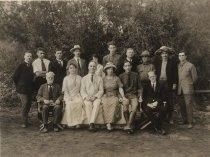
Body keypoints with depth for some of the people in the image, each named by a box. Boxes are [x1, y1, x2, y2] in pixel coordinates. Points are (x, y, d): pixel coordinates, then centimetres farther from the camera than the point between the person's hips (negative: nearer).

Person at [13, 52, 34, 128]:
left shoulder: (31, 66, 9)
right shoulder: (21, 66, -6)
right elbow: (14, 77, -5)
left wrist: (31, 86, 9)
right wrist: (18, 86, 0)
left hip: (29, 89, 6)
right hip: (22, 89, -6)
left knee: (29, 105, 10)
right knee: (25, 105, -9)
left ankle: (26, 121, 23)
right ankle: (25, 122, 0)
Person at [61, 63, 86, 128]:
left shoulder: (79, 78, 14)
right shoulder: (66, 78, 10)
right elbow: (65, 90, 4)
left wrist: (79, 96, -6)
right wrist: (69, 97, -12)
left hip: (77, 95, 1)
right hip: (68, 96, -1)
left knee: (79, 102, -32)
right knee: (70, 104, -33)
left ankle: (78, 122, -28)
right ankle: (70, 122, -24)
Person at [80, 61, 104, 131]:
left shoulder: (99, 78, 17)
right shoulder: (84, 78, 18)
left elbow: (101, 90, 8)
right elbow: (82, 90, 8)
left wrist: (95, 96, -11)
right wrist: (86, 96, -13)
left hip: (96, 97, 0)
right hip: (87, 98, 0)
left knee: (96, 104, -34)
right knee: (88, 104, -34)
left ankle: (92, 123, -43)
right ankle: (91, 124, -37)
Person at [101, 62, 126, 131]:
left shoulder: (116, 78, 14)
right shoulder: (103, 79, 14)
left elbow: (120, 88, 9)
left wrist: (123, 96, -6)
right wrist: (100, 97, -7)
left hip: (114, 96, 0)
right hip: (105, 96, 0)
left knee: (114, 102, -35)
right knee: (105, 103, -35)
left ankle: (110, 123, -33)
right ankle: (108, 123, -31)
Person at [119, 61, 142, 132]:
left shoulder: (135, 75, 13)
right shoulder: (121, 76, 10)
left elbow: (139, 87, 16)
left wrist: (140, 96, 4)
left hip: (134, 95, 1)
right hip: (125, 95, -1)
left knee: (135, 106, -30)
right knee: (125, 103, -33)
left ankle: (128, 125, -30)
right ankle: (128, 124, -23)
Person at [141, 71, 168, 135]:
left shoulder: (161, 86, 17)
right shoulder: (146, 87, 19)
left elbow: (163, 96, 5)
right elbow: (144, 97, 8)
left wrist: (157, 102, -13)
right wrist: (148, 104, -11)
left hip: (159, 103, 0)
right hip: (149, 104, 1)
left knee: (164, 108, -34)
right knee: (147, 110, -33)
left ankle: (156, 127, -21)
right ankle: (159, 128, -23)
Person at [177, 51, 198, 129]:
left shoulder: (190, 66, -4)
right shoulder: (178, 66, 10)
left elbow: (195, 77, 2)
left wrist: (189, 84, 10)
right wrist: (178, 85, 12)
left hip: (188, 89, -5)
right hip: (180, 89, 5)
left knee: (188, 105, -5)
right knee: (181, 105, 8)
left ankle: (190, 122, 3)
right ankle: (185, 119, 23)